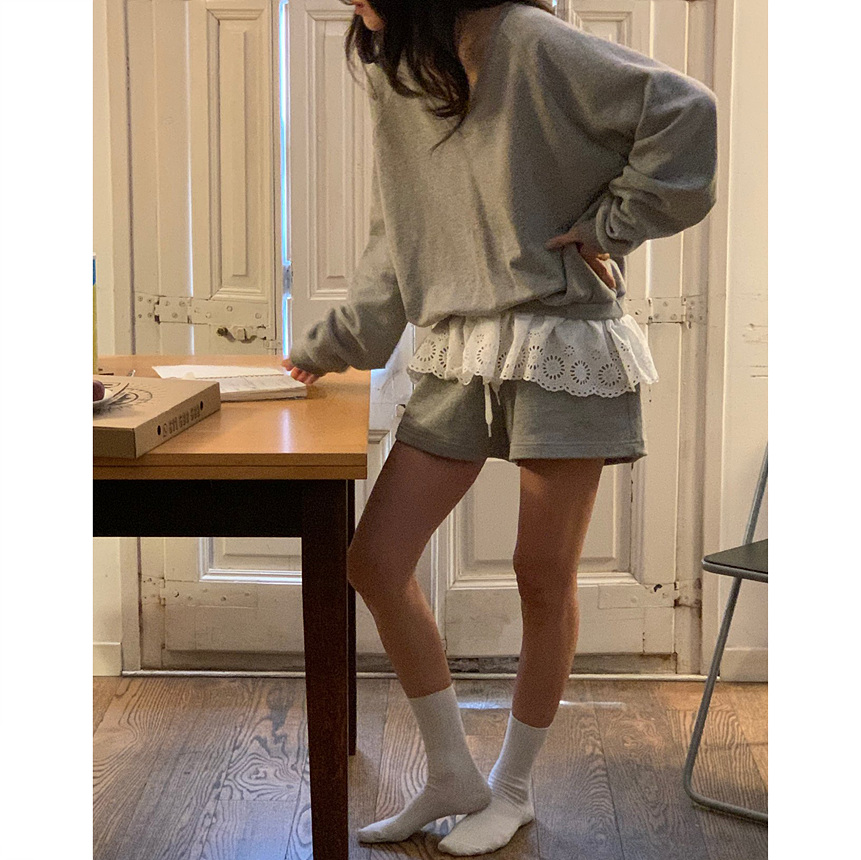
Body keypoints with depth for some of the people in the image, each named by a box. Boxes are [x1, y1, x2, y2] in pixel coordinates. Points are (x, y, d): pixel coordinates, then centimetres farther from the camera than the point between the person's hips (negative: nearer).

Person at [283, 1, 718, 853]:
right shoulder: (394, 79, 13)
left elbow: (686, 110, -12)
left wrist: (609, 225, -10)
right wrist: (330, 348, 18)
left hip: (562, 347, -6)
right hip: (458, 355, 7)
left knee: (543, 578, 3)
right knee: (373, 558, -1)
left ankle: (513, 788, 24)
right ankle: (452, 775, 16)